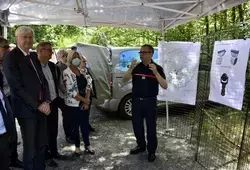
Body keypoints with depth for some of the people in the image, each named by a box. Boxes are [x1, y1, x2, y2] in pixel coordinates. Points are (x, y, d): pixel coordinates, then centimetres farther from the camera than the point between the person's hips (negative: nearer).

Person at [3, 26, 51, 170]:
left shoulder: (34, 56, 12)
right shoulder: (11, 57, -9)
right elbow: (17, 87, -16)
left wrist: (46, 101, -3)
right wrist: (38, 105, -14)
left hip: (41, 107, 7)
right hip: (27, 109, -6)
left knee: (42, 144, 16)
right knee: (30, 148, 6)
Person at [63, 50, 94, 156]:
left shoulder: (81, 72, 8)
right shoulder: (67, 73, -13)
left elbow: (87, 87, 7)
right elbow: (72, 91, -18)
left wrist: (87, 101, -5)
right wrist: (85, 100, -13)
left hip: (84, 103, 6)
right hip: (74, 104, -5)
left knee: (85, 125, 11)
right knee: (76, 126, 7)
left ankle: (87, 146, 24)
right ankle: (77, 147, 24)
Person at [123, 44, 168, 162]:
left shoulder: (157, 68, -6)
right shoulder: (136, 67, 3)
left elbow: (165, 86, -14)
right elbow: (125, 80, -6)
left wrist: (155, 72, -27)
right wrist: (131, 69, -24)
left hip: (150, 101, -3)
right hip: (136, 100, 4)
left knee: (151, 127, 5)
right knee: (136, 125, 15)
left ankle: (151, 151, 23)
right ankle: (141, 146, 37)